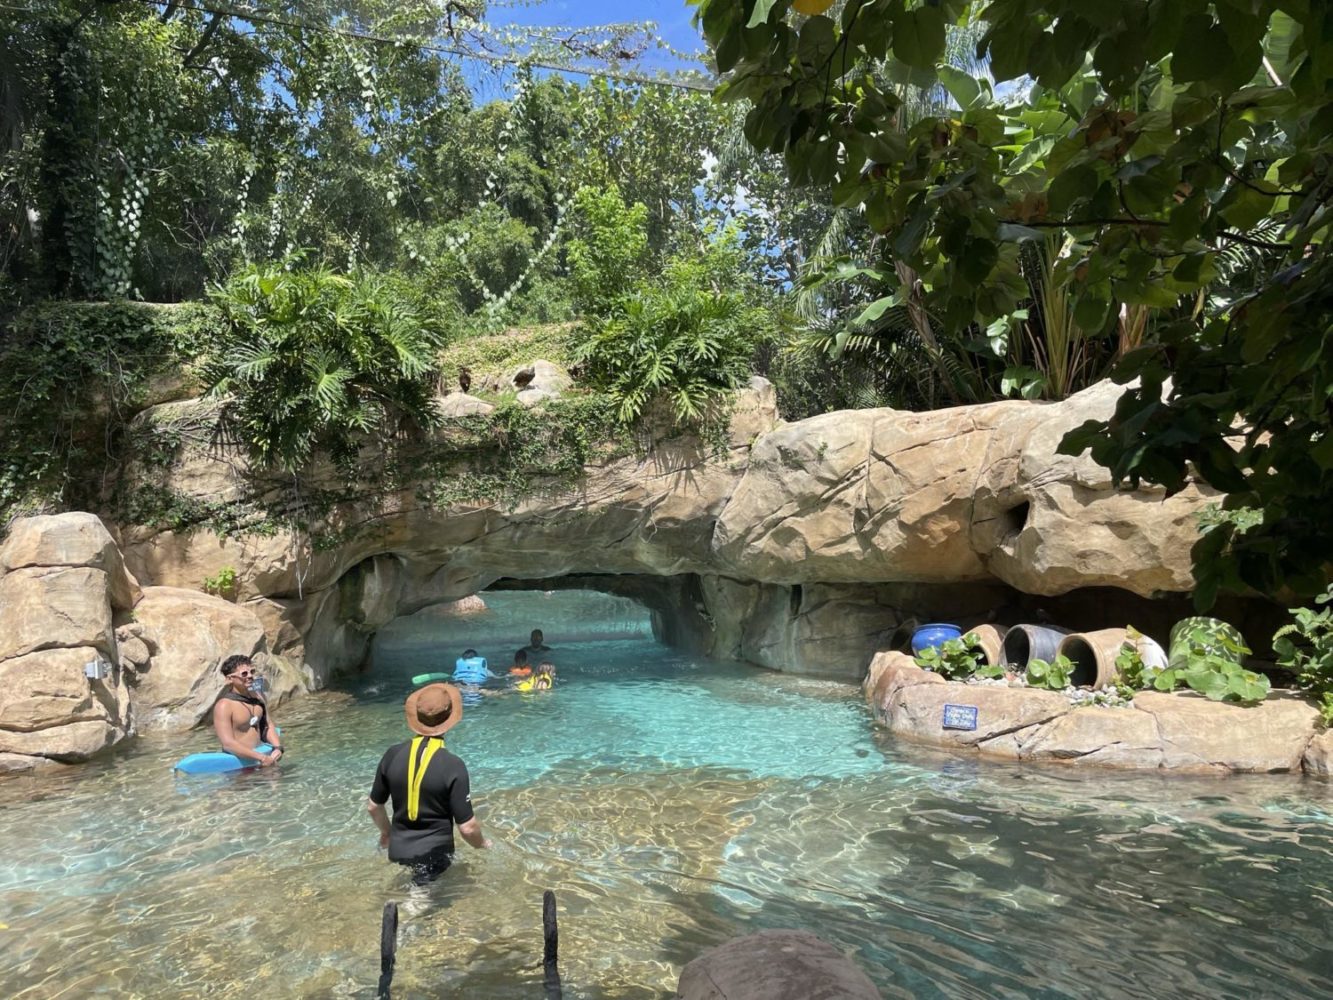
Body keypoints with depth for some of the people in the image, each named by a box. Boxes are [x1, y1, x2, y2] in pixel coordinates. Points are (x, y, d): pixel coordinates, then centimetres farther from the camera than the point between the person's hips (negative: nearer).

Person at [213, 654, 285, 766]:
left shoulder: (257, 697, 8)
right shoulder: (224, 706, -14)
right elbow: (228, 743, -20)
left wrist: (278, 748, -5)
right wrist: (261, 758, -22)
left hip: (264, 751, 6)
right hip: (241, 759, -6)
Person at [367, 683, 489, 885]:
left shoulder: (392, 755, -7)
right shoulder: (453, 766, -20)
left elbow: (373, 806, 7)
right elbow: (467, 827, -16)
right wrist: (482, 844, 6)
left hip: (398, 852, 5)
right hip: (435, 855, -5)